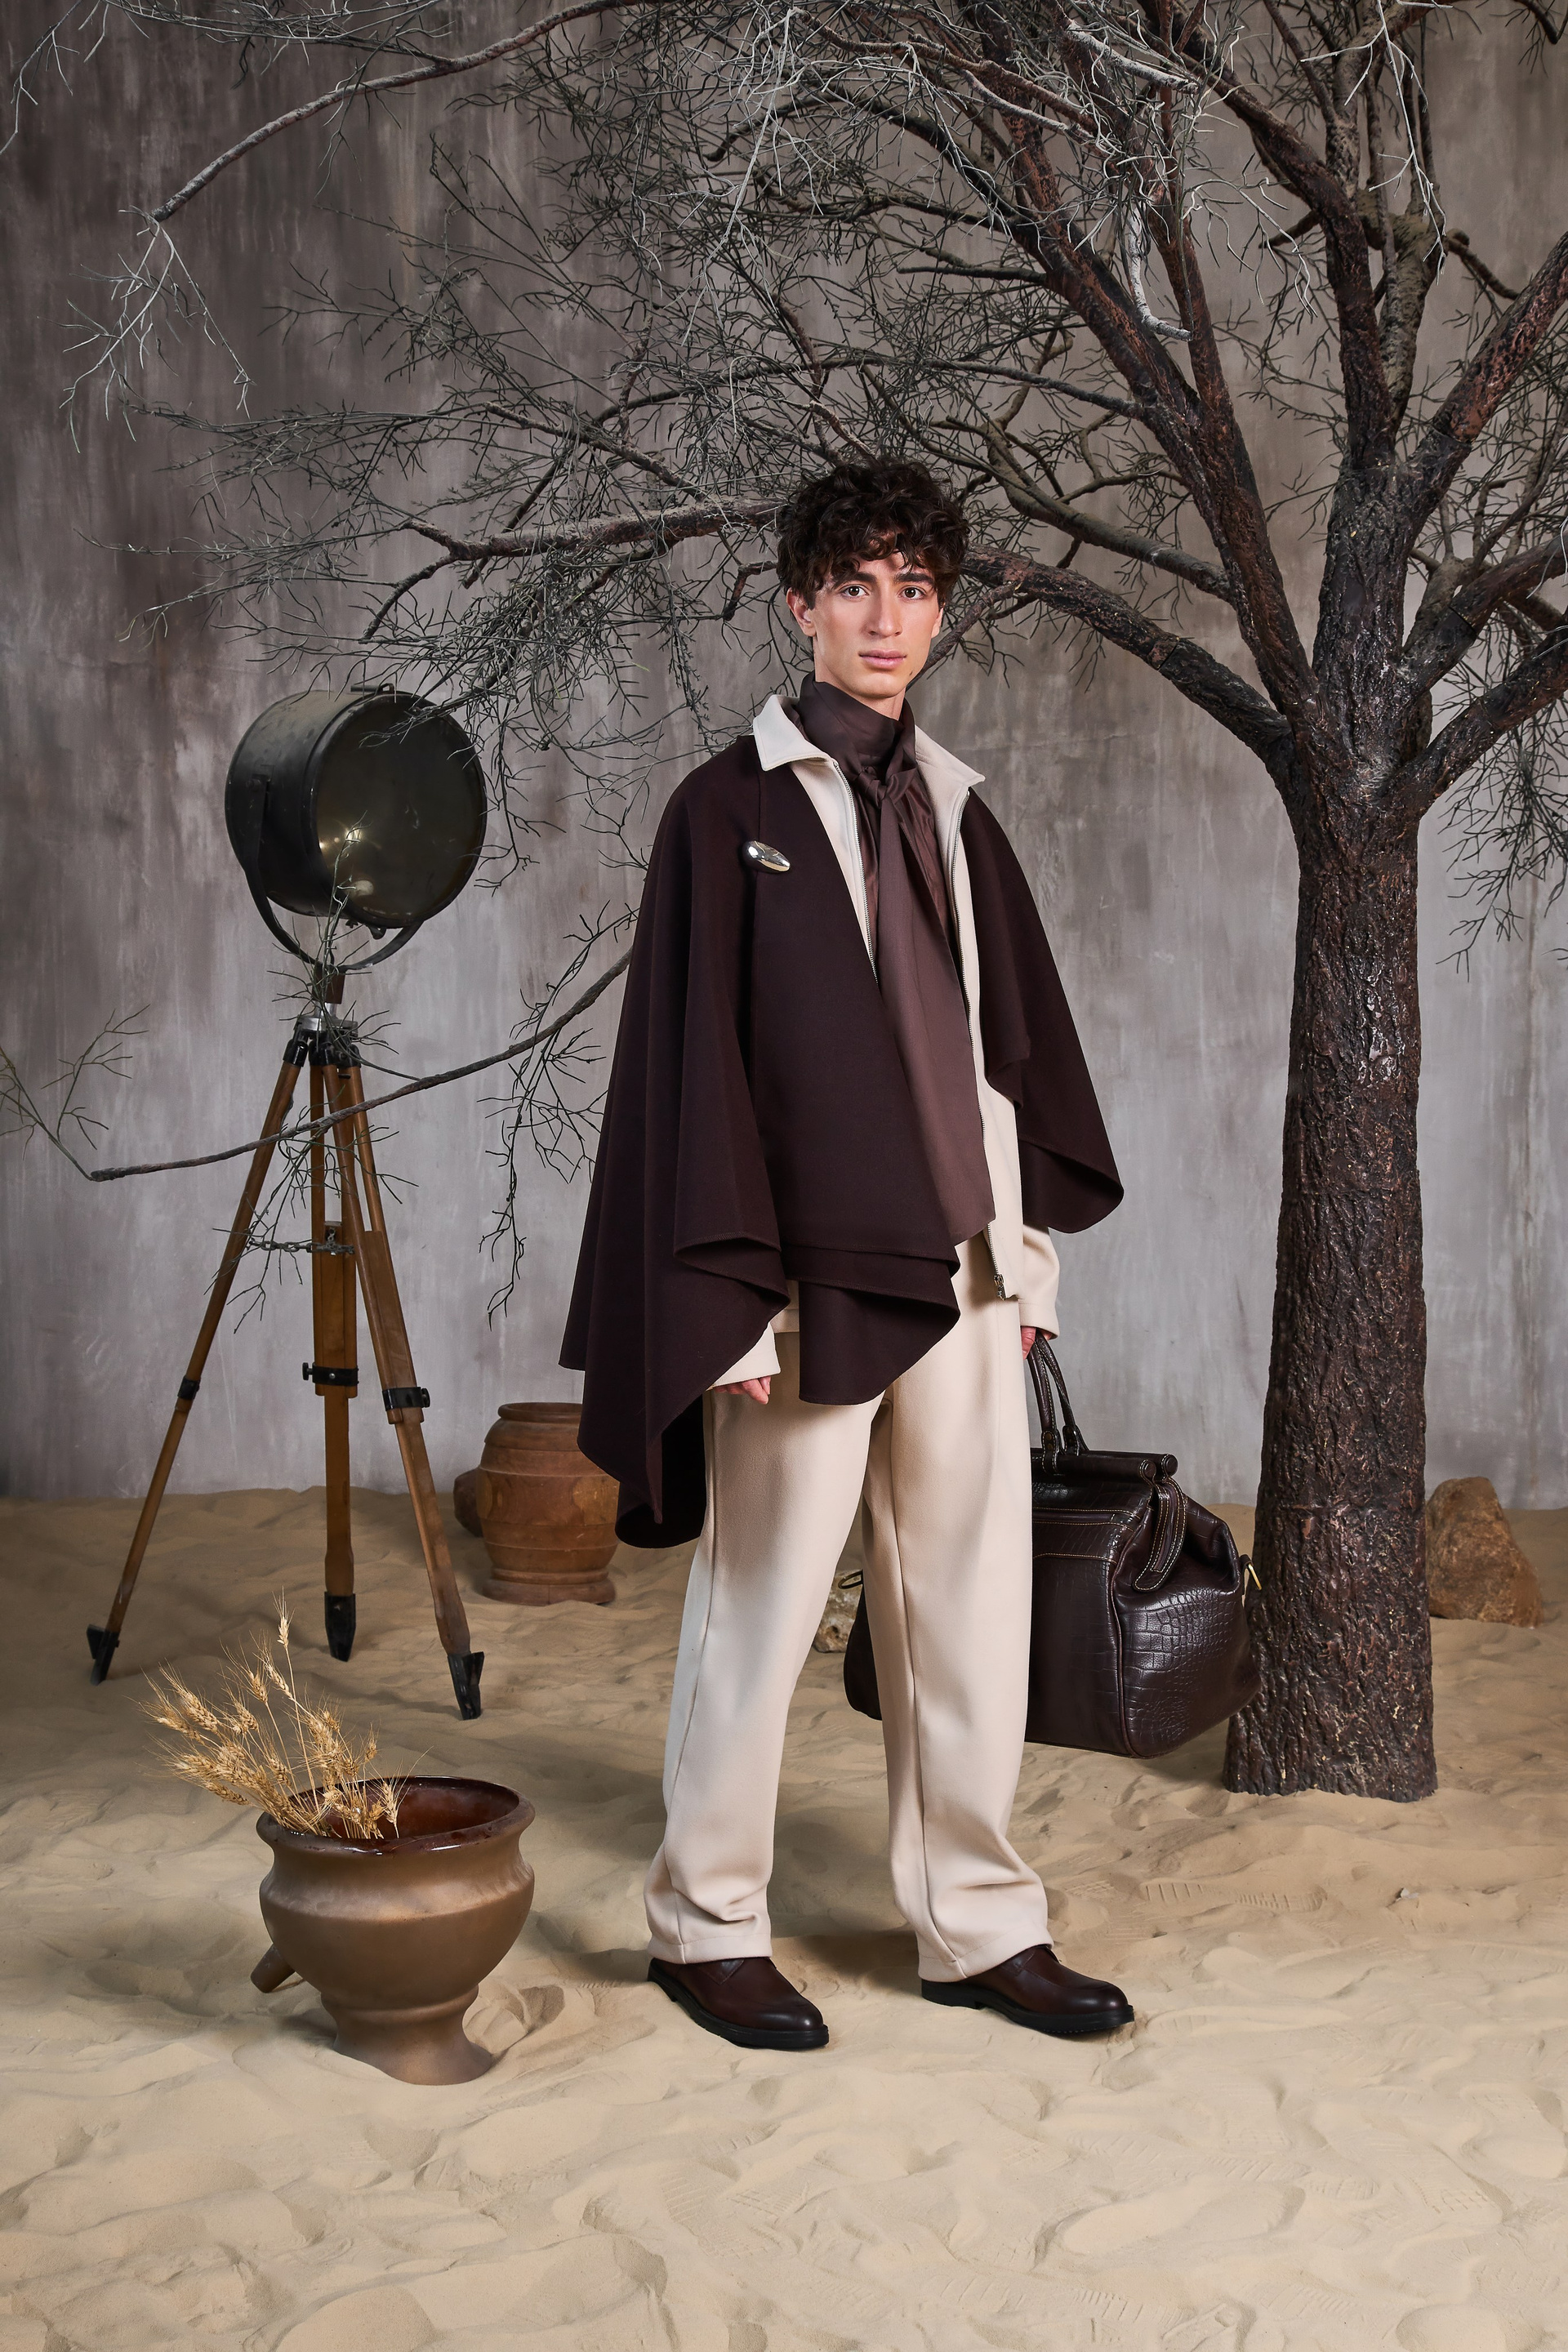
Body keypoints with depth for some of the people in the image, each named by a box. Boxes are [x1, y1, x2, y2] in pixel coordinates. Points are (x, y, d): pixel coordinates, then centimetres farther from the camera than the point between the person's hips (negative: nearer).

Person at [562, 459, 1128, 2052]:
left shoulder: (955, 811, 14)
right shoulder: (729, 808, -3)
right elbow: (692, 1065, -8)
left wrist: (1032, 1245, 12)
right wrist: (733, 1301, -13)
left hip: (960, 1280, 6)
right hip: (810, 1289, -5)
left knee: (970, 1611, 10)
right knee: (759, 1611, 4)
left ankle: (976, 1924, 24)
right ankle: (705, 1926, 20)